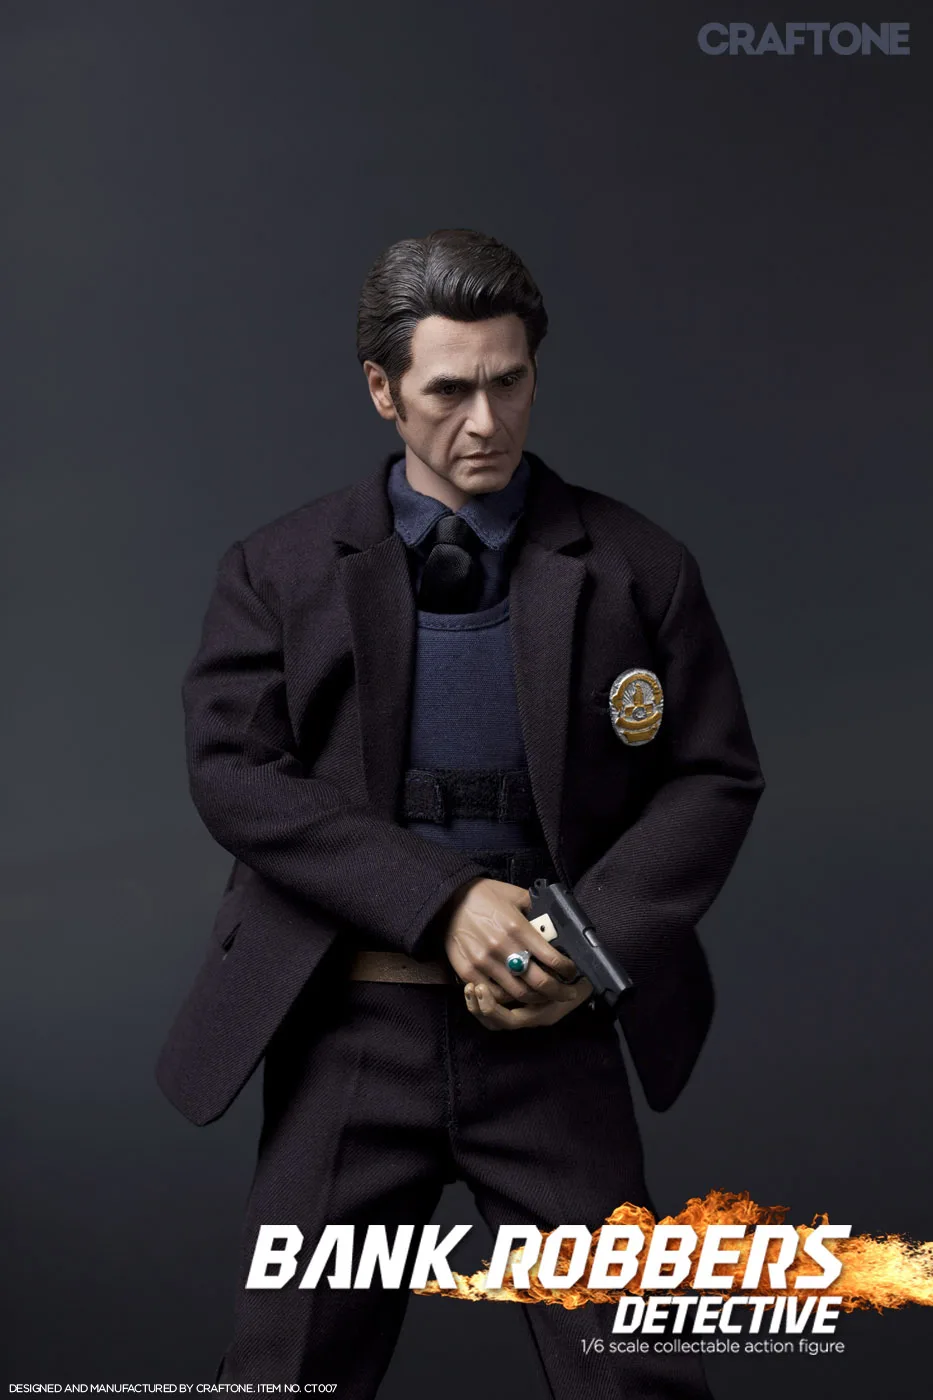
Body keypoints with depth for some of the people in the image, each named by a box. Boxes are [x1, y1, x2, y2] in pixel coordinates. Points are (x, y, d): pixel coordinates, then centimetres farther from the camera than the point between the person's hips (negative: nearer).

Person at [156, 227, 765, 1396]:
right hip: (353, 1027, 1)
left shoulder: (636, 567, 3)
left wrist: (595, 945, -11)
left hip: (551, 1029, 0)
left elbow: (716, 776, 4)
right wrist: (444, 900, -17)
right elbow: (234, 771, -7)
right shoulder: (280, 571, 3)